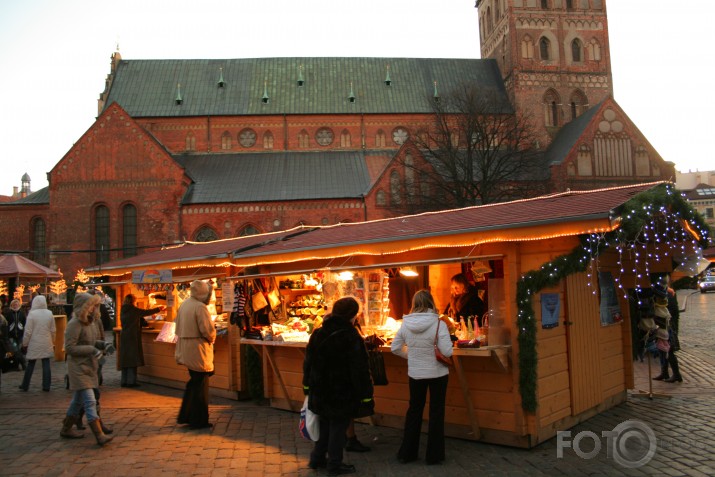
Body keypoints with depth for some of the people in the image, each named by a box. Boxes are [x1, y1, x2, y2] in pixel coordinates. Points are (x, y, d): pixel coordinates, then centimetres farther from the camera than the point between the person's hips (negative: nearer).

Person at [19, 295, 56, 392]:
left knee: (30, 364, 10)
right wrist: (52, 342, 16)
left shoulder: (32, 314, -10)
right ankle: (46, 385, 6)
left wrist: (25, 343, 2)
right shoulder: (50, 313, -1)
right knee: (46, 364, 4)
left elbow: (28, 331, -8)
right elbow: (53, 330, 4)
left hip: (34, 343, -2)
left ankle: (25, 385, 19)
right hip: (47, 343, 2)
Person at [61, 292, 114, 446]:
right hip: (78, 368, -9)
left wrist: (102, 344, 2)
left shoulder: (91, 322, 9)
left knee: (78, 400, 19)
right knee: (90, 401, -12)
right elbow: (69, 348, -19)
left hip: (89, 367, 9)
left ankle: (66, 429, 34)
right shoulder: (75, 324, -17)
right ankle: (99, 435, -14)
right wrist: (91, 349, -25)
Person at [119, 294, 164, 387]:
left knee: (125, 359, 10)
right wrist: (159, 309, 11)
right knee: (133, 359, -2)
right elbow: (147, 312, -2)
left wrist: (146, 323, 29)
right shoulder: (133, 310, -10)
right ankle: (131, 381, -2)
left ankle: (124, 381, 12)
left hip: (124, 337, 7)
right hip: (133, 338, -7)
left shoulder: (123, 311, 11)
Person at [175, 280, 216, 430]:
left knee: (193, 383, 22)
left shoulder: (183, 305, 8)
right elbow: (208, 331, -20)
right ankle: (198, 421, 11)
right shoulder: (200, 307, -18)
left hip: (186, 351, 9)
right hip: (198, 350, -9)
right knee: (200, 386, 3)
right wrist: (212, 338, -1)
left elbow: (179, 328, 15)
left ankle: (185, 416, 28)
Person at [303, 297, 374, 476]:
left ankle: (317, 459, 30)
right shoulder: (352, 338, -18)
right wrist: (366, 397, -12)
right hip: (342, 394, -6)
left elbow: (308, 363, 10)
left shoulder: (317, 334, 2)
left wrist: (308, 387, 21)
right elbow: (361, 372, -18)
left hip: (320, 392, 6)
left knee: (324, 425, 21)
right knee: (338, 428, 6)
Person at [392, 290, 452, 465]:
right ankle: (433, 455, 20)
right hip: (437, 373, -3)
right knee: (436, 412, 12)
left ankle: (407, 453, 25)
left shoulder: (405, 324, -7)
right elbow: (447, 352, -21)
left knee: (414, 410, 18)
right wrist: (441, 343, -1)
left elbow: (395, 348, 1)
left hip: (415, 373, 3)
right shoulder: (439, 324, -18)